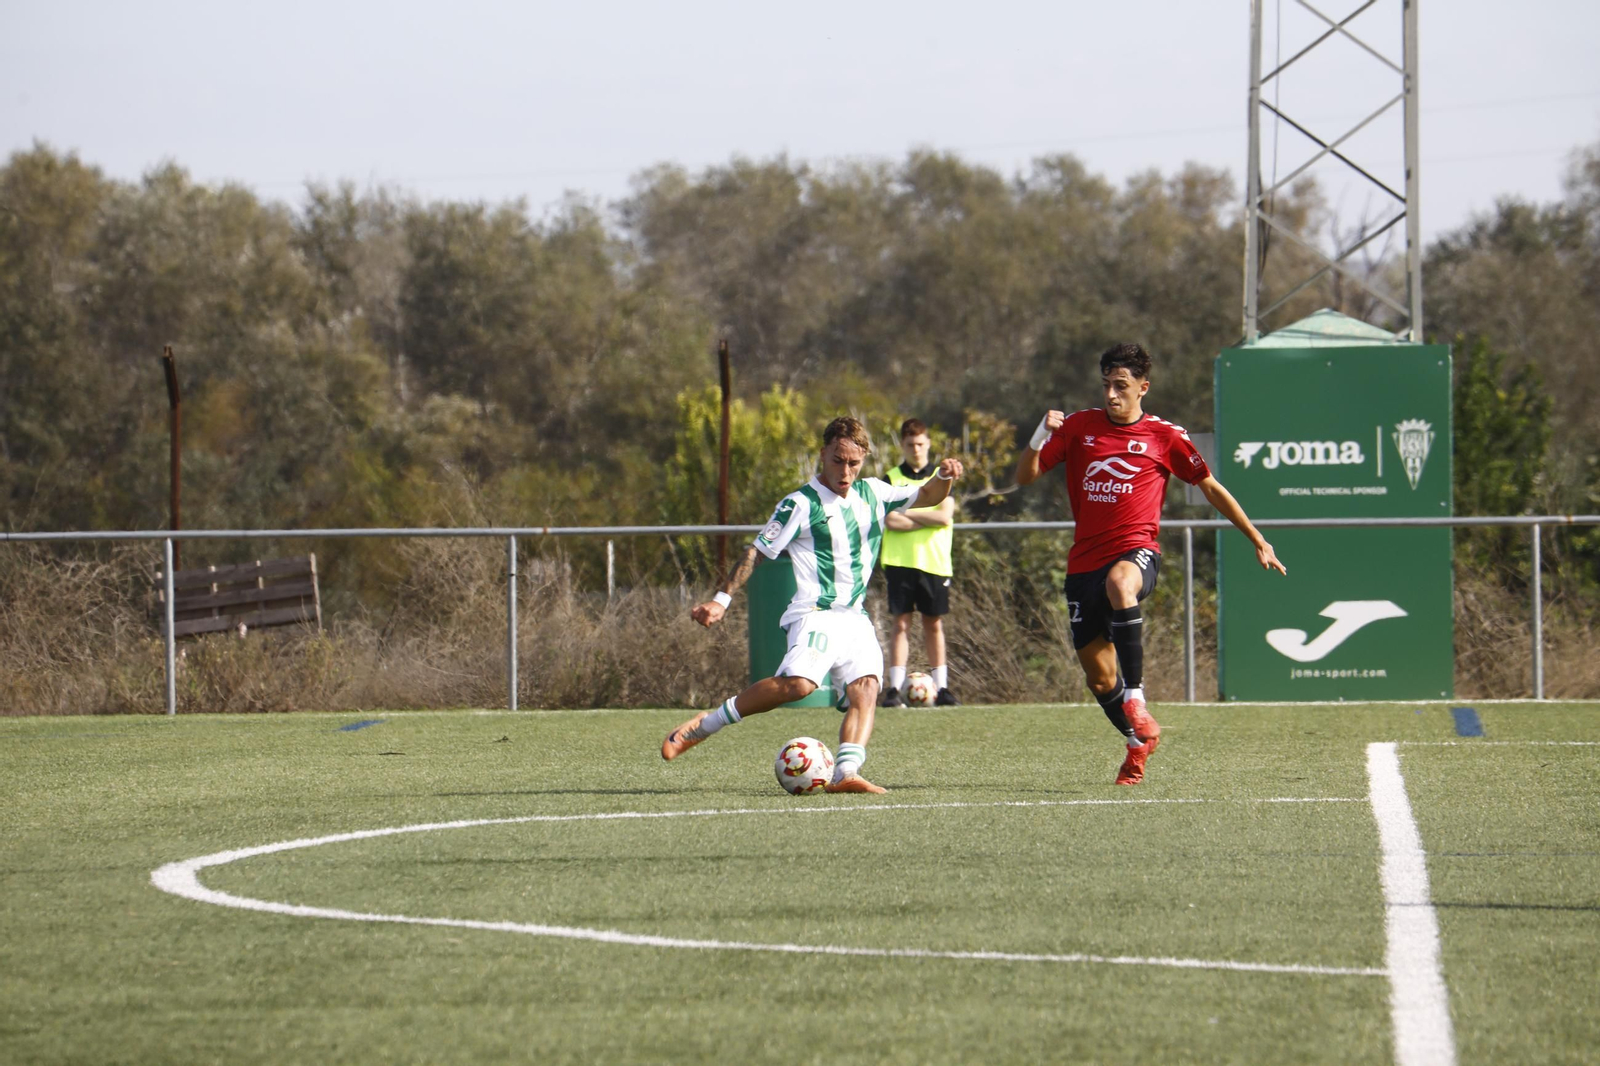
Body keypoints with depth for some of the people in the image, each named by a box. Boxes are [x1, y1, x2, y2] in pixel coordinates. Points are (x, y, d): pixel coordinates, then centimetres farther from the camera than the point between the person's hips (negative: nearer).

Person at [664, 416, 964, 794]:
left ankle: (846, 774, -30)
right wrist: (722, 599, -11)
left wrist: (943, 478, -1)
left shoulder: (872, 494, 15)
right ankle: (706, 723, -15)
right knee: (798, 683, -29)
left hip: (856, 618, 7)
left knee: (866, 689, -18)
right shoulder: (801, 505, -4)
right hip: (816, 615, -7)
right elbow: (757, 551, -3)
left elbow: (926, 497, 23)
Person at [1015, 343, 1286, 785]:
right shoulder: (1079, 427, 8)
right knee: (1098, 677, 6)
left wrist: (1258, 541, 16)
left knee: (1119, 583, -42)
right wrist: (1040, 437, -14)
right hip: (1085, 561, 4)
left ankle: (1136, 696, -37)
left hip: (1136, 551, -4)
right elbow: (1025, 476, 6)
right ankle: (1139, 740, 34)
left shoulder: (1165, 437, 4)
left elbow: (1210, 487, 14)